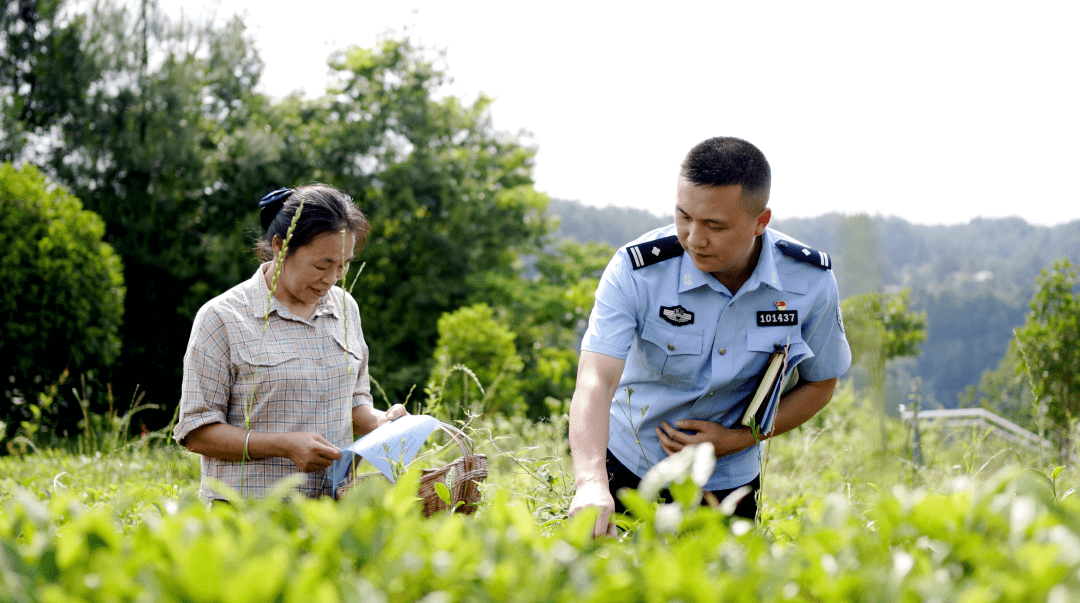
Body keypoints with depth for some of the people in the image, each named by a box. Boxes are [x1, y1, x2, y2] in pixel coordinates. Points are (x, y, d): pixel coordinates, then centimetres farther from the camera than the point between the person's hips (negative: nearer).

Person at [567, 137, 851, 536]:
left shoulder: (810, 281, -17)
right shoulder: (636, 271, -24)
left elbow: (819, 383, -1)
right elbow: (596, 380, -34)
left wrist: (738, 439, -17)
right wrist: (591, 483, -51)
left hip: (730, 484, 2)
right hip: (627, 472, -1)